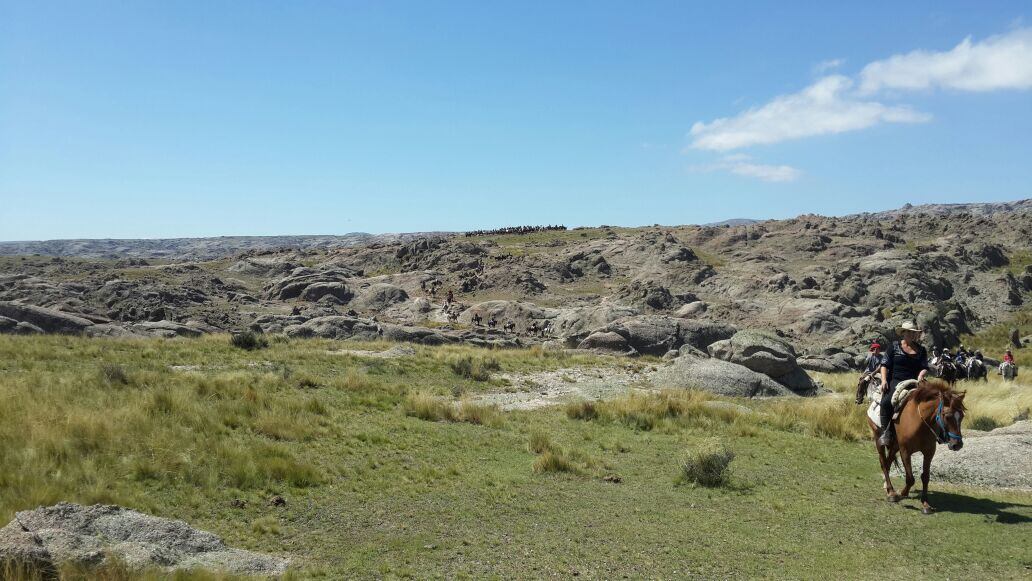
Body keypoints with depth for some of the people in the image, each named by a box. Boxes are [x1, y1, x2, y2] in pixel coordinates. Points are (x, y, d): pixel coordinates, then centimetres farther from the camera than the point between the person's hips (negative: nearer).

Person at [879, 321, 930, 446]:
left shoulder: (921, 350, 16)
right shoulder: (894, 346, 10)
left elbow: (925, 367, 9)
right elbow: (885, 365, 6)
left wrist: (921, 375, -15)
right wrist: (884, 380, -9)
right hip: (895, 381, -2)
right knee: (886, 401, -31)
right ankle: (886, 432, -22)